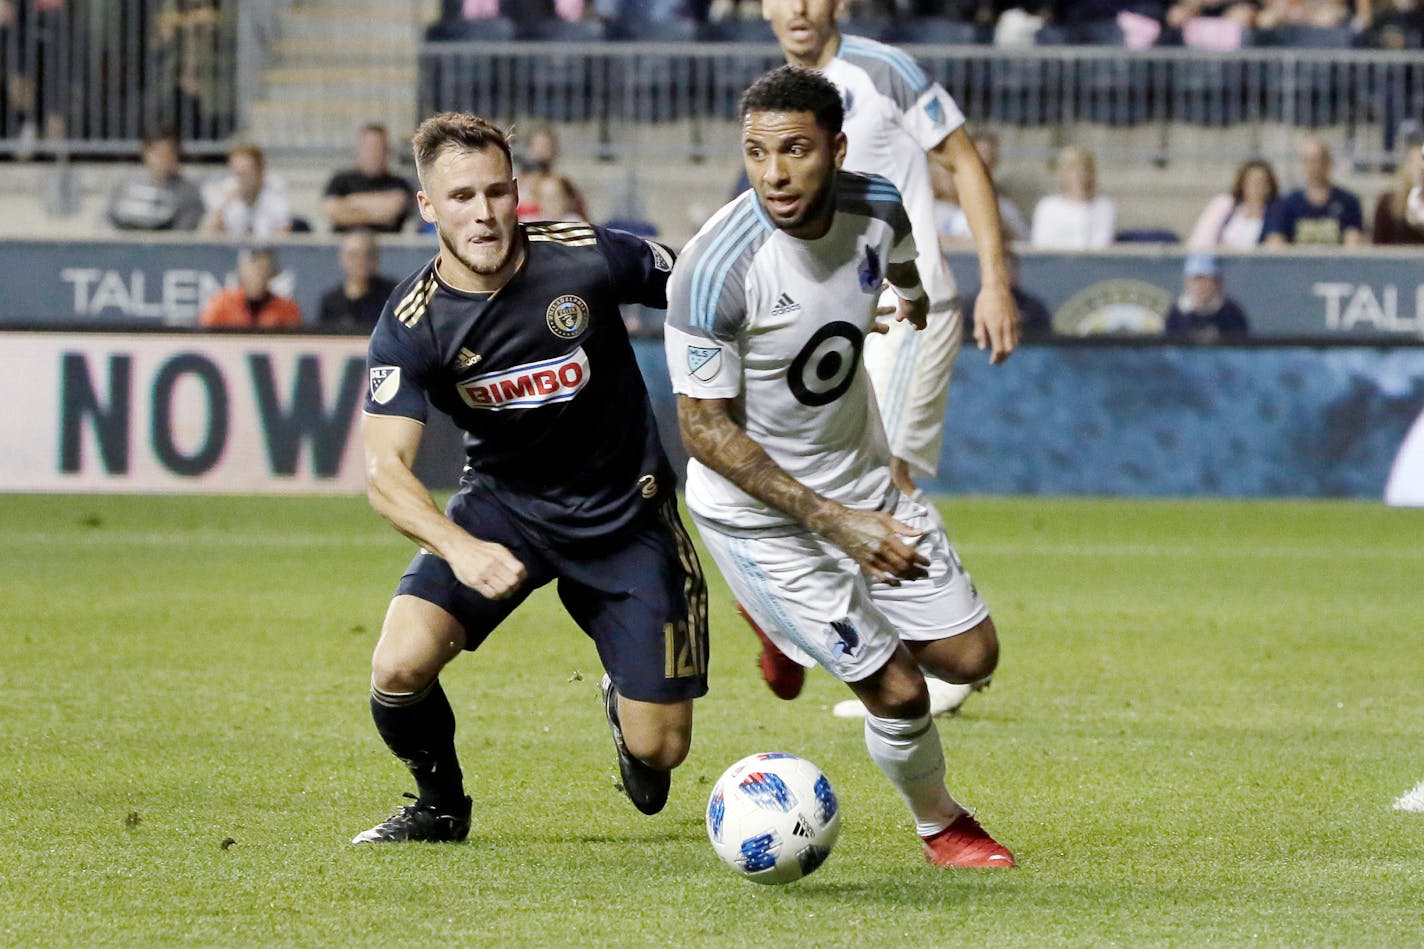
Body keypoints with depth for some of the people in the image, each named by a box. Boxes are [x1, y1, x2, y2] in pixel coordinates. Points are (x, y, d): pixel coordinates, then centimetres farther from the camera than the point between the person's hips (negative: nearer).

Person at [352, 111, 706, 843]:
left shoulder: (586, 259, -18)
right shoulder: (412, 323, -18)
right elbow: (384, 471, -26)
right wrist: (460, 548, -43)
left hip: (626, 515, 0)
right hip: (503, 508, 0)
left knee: (660, 750, -3)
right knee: (399, 669, -22)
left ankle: (623, 706, 37)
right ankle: (439, 804, 10)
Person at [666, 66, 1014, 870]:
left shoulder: (877, 208, -13)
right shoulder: (716, 269, -31)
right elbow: (705, 428, -23)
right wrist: (833, 521, -28)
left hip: (864, 481, 6)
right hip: (756, 512, -6)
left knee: (970, 657, 8)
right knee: (897, 693, -7)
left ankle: (799, 617, 33)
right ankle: (940, 826, 25)